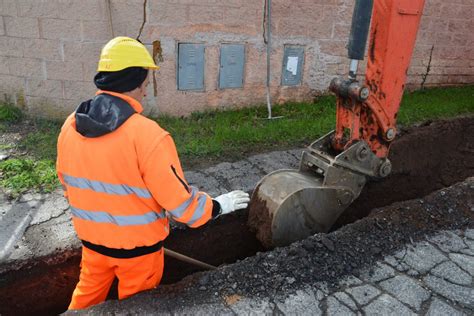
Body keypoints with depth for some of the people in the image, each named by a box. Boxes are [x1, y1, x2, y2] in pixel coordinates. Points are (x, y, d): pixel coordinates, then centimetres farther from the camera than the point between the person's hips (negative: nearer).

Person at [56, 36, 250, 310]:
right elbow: (179, 202, -25)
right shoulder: (147, 134, -29)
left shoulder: (70, 126, -8)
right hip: (138, 245, -4)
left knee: (87, 294, 29)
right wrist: (218, 206, -7)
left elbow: (68, 183, 6)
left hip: (92, 238, 5)